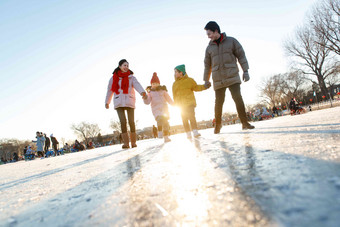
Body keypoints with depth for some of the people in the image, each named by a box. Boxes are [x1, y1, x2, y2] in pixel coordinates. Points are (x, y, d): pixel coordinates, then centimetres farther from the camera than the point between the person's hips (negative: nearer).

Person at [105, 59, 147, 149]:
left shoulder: (131, 77, 8)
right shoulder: (114, 78, 11)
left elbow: (137, 85, -12)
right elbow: (110, 90, 19)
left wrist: (142, 92, -32)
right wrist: (107, 102, 24)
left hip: (129, 102, 0)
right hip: (118, 103, 0)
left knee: (131, 121, -2)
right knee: (123, 121, -11)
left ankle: (133, 142, 7)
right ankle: (125, 143, -10)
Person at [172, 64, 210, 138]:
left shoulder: (189, 80, 4)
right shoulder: (175, 84, 12)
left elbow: (196, 88, 11)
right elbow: (174, 95, 12)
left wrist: (204, 86, -3)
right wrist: (176, 104, 3)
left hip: (190, 103, -3)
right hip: (181, 105, 3)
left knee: (191, 117, -16)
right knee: (184, 119, 2)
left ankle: (195, 132, -13)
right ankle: (188, 134, 8)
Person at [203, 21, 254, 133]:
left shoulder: (231, 41, 6)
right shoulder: (209, 47, 13)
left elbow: (241, 55, 5)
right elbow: (207, 65, 17)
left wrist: (245, 71, -2)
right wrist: (206, 80, 16)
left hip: (232, 77, -2)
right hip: (218, 80, 2)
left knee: (238, 98, -14)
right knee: (218, 102, 3)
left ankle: (244, 123, -7)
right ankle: (218, 124, 21)